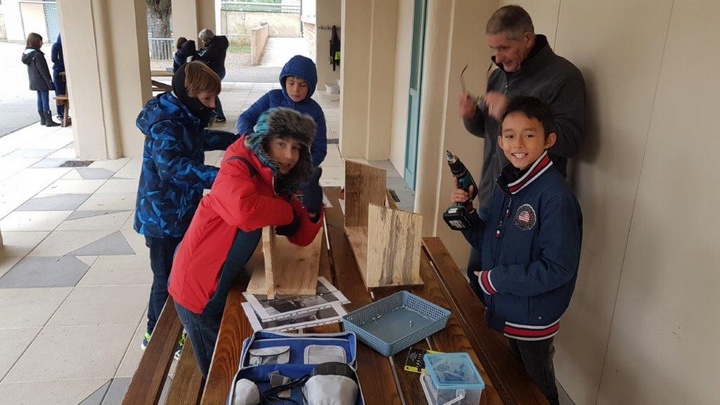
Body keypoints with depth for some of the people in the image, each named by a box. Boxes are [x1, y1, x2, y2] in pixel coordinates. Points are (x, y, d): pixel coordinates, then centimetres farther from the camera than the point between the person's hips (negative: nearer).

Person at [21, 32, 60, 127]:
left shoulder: (27, 54, 9)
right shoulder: (37, 54, -18)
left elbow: (32, 69, 14)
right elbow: (43, 71, -19)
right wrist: (50, 83, -16)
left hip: (34, 82, 9)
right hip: (42, 82, -9)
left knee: (40, 100, 14)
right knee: (45, 100, -5)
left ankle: (43, 119, 20)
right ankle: (49, 121, -2)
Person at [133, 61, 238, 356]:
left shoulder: (184, 118, 4)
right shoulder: (165, 125, -26)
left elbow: (201, 139, 25)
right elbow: (172, 165, -45)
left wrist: (237, 141, 17)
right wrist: (219, 177, -56)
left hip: (179, 213, 10)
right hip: (163, 218, -9)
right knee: (168, 279, 5)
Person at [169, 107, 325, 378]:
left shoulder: (277, 181, 3)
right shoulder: (238, 169, -21)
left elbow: (301, 238, 4)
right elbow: (244, 210, -44)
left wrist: (312, 208, -17)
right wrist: (288, 213, -26)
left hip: (224, 284, 8)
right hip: (198, 286, -8)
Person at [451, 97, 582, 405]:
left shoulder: (555, 196, -25)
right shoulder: (506, 183, -1)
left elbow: (558, 268, -26)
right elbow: (488, 241, 6)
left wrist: (496, 279, -21)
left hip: (533, 317, -7)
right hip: (503, 308, 7)